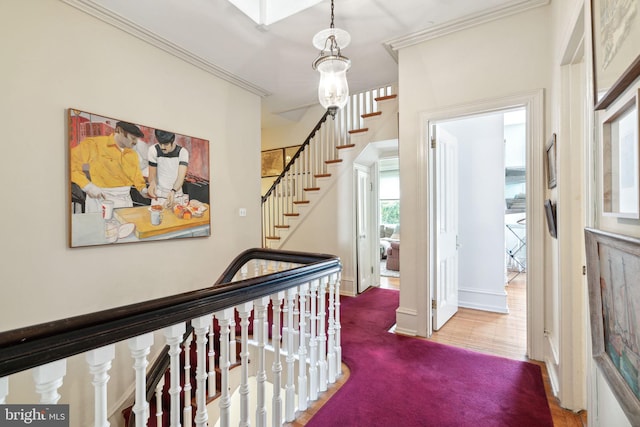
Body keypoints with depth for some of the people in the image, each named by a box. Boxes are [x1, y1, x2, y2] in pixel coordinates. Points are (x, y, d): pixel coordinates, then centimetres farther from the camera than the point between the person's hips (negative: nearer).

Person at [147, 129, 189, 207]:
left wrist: (173, 191, -38)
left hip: (176, 196, 0)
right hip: (158, 196, 0)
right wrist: (152, 183, -27)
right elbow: (152, 174, -3)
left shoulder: (182, 152, -10)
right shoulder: (153, 150, -8)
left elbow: (181, 176, -20)